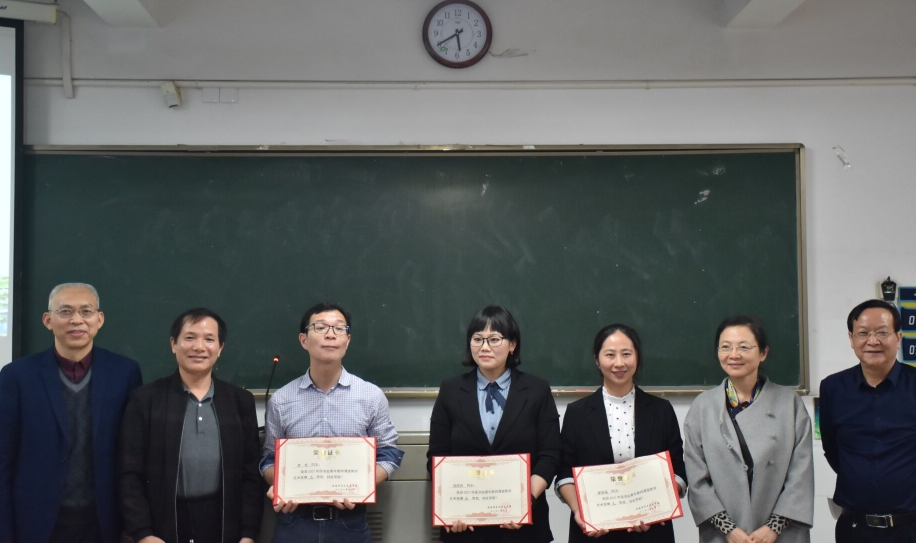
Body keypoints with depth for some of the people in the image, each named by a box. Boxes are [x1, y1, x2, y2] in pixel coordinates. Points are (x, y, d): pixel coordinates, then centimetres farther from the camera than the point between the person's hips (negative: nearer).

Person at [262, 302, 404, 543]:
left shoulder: (372, 396, 0)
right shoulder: (281, 400, 3)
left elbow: (387, 455, 3)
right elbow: (270, 458, 9)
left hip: (349, 522, 0)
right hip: (295, 521, 1)